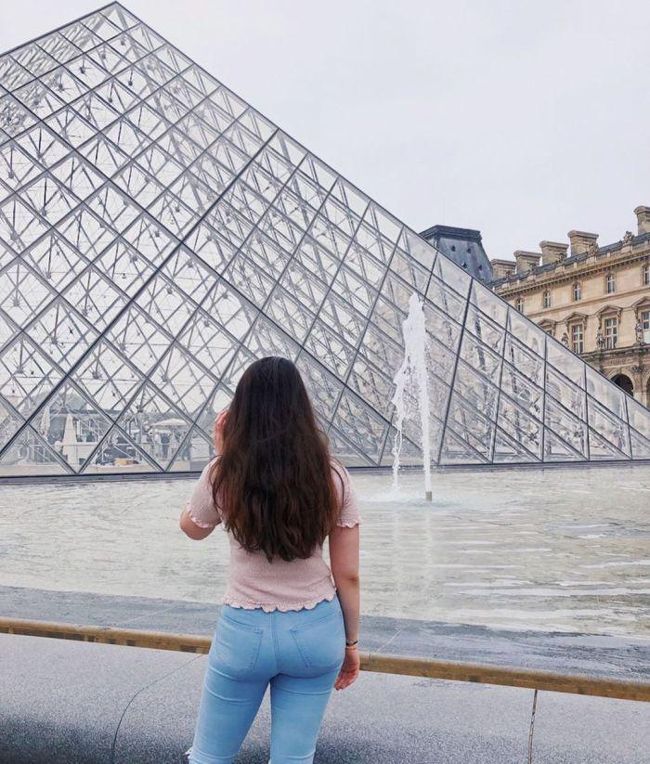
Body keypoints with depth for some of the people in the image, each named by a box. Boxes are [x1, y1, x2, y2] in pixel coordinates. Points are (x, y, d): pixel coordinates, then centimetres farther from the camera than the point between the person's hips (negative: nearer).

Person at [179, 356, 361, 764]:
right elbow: (348, 575, -3)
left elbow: (191, 527, 9)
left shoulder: (224, 475, -13)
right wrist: (351, 642, 10)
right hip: (317, 630, 2)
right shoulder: (332, 477, -9)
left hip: (246, 631, -1)